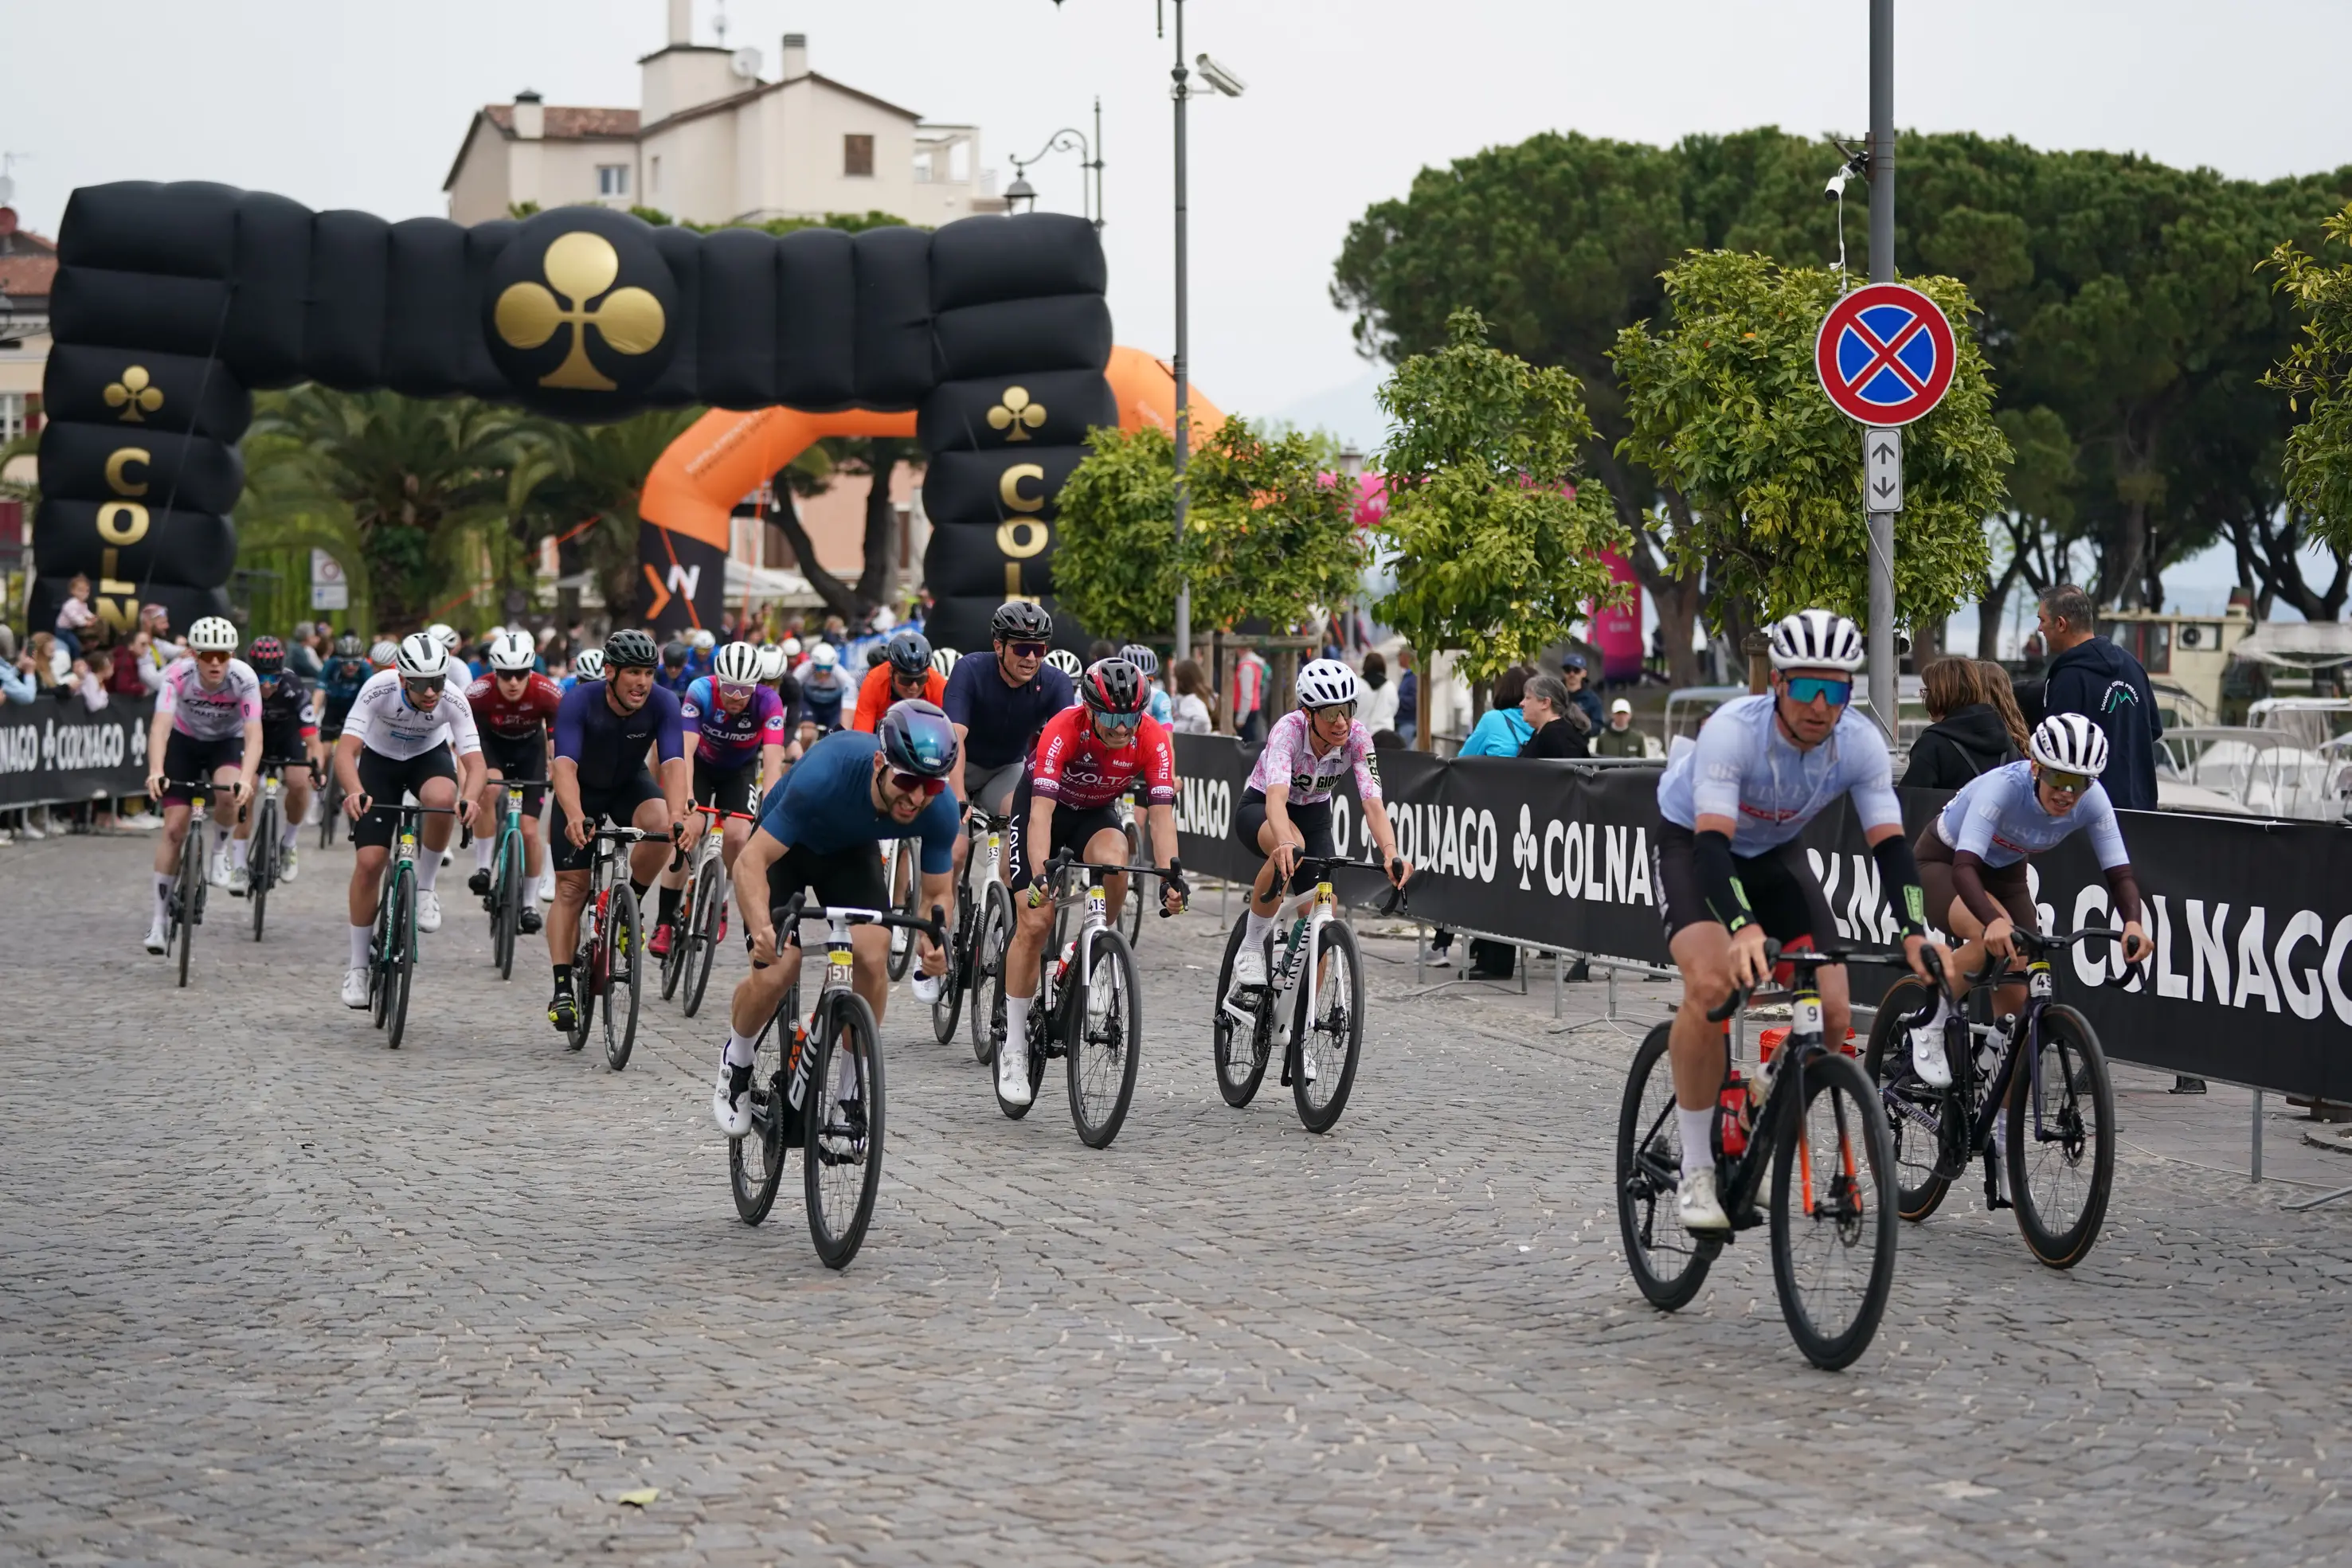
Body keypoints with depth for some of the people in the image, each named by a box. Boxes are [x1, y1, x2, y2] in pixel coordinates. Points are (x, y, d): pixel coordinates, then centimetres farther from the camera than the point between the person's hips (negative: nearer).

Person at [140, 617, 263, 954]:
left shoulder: (244, 678, -30)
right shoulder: (178, 674, -30)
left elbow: (253, 735, -36)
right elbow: (160, 725, -40)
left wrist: (246, 779, -53)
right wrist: (155, 771, -56)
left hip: (227, 741, 0)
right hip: (184, 740, 0)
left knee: (230, 793, -33)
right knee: (174, 828, -6)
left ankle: (219, 850, -1)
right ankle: (160, 920, 3)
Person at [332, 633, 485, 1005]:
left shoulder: (453, 699, -30)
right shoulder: (379, 689, -33)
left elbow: (474, 761, -33)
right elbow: (346, 750, -37)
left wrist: (469, 798, -55)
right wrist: (355, 792, -57)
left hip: (429, 756, 0)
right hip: (380, 759, 0)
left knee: (442, 798, -37)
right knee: (369, 861, -10)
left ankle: (425, 888, -12)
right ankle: (358, 966, 5)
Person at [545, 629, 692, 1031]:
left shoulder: (663, 704, -27)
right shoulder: (579, 702, -32)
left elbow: (674, 764, -38)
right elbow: (564, 765, -43)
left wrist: (677, 816, -56)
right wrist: (575, 817, -61)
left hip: (630, 784, 1)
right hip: (583, 789, -1)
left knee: (660, 824, -32)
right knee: (571, 886, -8)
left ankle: (630, 904, -7)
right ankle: (562, 990, -3)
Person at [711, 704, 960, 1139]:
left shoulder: (940, 809, -30)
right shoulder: (826, 773, -42)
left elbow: (938, 894, -15)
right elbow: (751, 861, -39)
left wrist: (932, 940, -38)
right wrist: (762, 930, -58)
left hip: (851, 850, 3)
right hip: (786, 843, -3)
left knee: (873, 958, -20)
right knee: (776, 971, -18)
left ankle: (851, 1087, 2)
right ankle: (736, 1061, 13)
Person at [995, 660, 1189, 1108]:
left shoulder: (1152, 739, -26)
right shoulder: (1063, 731, -34)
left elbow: (1161, 814, -30)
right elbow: (1041, 812, -40)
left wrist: (1171, 874, -44)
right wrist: (1041, 877, -52)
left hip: (1096, 812, 2)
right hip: (1041, 807, -2)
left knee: (1113, 862, -35)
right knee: (1034, 923, -14)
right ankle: (1014, 1046, -3)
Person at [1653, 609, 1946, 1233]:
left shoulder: (1861, 743, -23)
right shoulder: (1733, 730, -35)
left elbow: (1889, 842, -25)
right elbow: (1713, 842, -44)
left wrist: (1915, 933, -41)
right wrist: (1743, 929, -59)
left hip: (1775, 853, 4)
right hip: (1690, 840, -4)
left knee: (1832, 1015, -12)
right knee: (1712, 984, -31)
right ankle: (1697, 1172, -18)